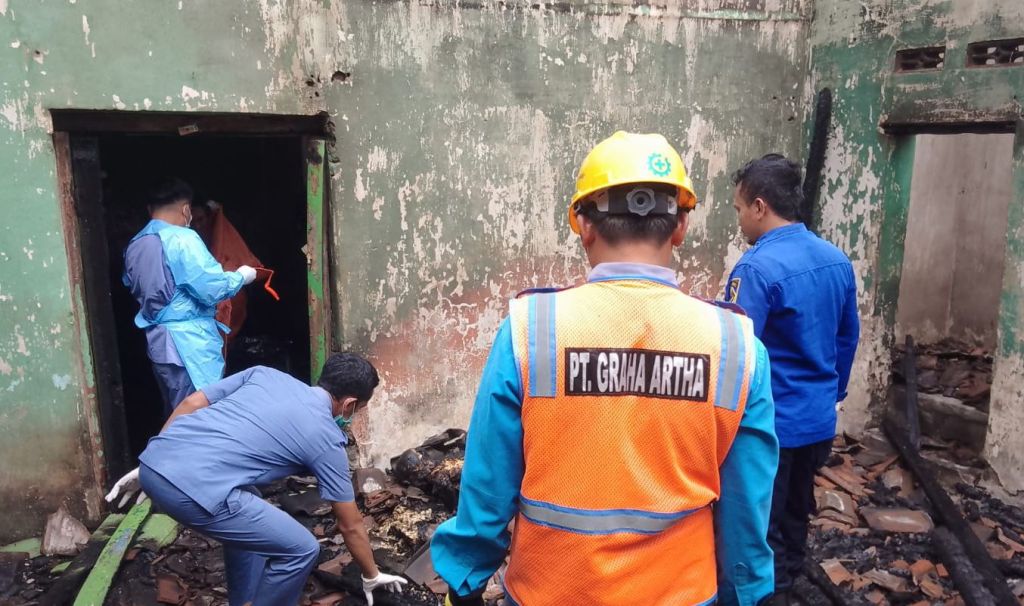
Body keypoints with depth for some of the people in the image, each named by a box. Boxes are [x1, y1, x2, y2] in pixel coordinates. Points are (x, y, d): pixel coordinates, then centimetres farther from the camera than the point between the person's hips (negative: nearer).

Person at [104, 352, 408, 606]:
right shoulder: (327, 439, 8)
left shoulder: (265, 373, 21)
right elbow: (350, 526, 18)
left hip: (153, 462, 8)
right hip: (194, 489, -8)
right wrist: (371, 576, 35)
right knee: (300, 549, 7)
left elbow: (190, 404, 17)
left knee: (250, 519, 31)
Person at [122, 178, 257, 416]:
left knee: (175, 414, 18)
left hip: (158, 342, 8)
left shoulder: (134, 245, 9)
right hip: (189, 342, -8)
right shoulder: (182, 239, -15)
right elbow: (212, 290, -18)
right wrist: (241, 276, -1)